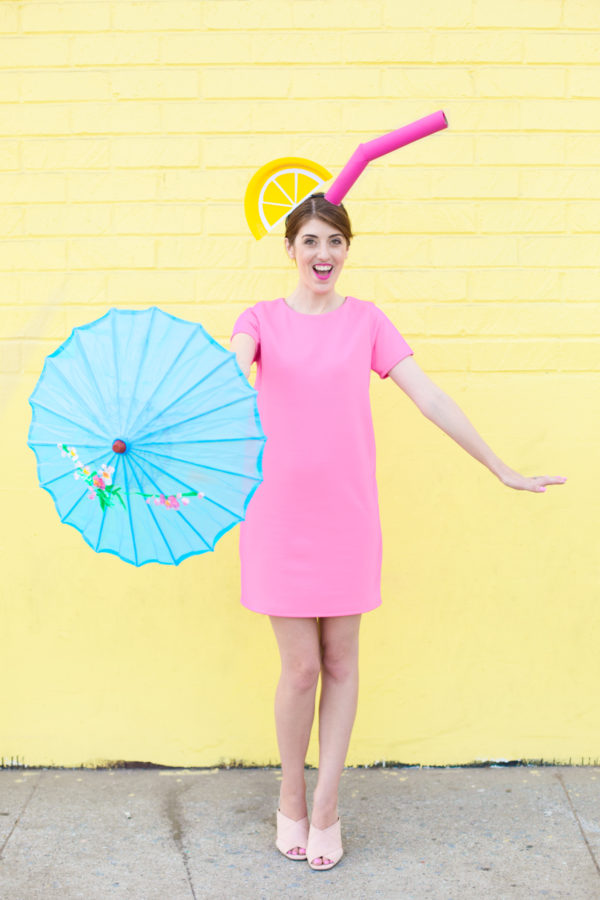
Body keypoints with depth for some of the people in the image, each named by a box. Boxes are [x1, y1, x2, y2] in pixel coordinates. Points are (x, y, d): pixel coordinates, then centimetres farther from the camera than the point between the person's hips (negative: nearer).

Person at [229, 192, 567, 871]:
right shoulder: (262, 319, 3)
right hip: (279, 511, -1)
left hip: (347, 513, 1)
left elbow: (430, 398, 3)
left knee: (340, 661, 7)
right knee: (300, 667, 1)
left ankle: (326, 807, 23)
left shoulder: (367, 321, 5)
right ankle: (291, 798, 25)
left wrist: (503, 471, 2)